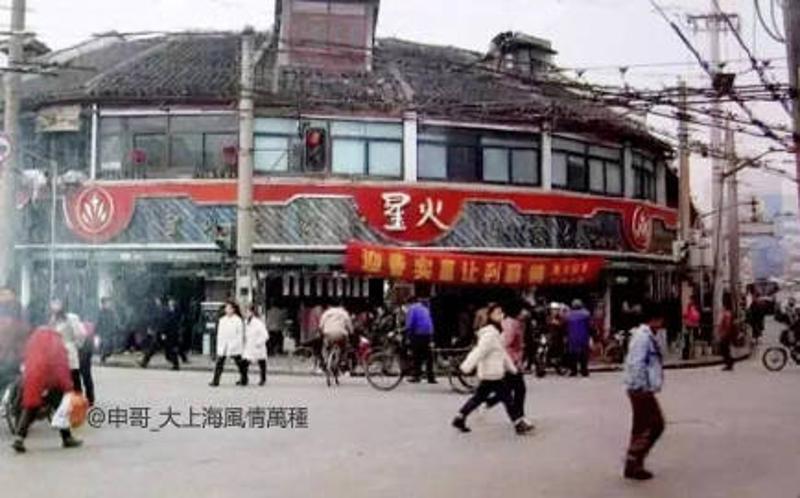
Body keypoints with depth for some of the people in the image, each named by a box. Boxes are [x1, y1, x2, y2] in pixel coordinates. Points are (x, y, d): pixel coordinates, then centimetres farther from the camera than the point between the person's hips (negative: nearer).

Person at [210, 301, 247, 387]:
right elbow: (219, 333, 12)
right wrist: (219, 346, 7)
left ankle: (243, 380, 19)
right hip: (223, 346, 4)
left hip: (234, 347, -4)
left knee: (239, 363, 6)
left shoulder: (238, 320, -4)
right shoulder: (222, 320, 10)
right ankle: (215, 381, -4)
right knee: (219, 363, -4)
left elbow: (240, 334, -5)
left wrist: (237, 345, -11)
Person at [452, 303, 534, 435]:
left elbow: (502, 353, 23)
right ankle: (519, 424, 5)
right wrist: (467, 366, -31)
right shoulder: (490, 334, -16)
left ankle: (459, 419, 15)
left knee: (479, 397, 13)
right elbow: (479, 351, -25)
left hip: (489, 374, 10)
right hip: (493, 374, -10)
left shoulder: (495, 333, 17)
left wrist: (512, 368, 26)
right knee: (507, 398, -2)